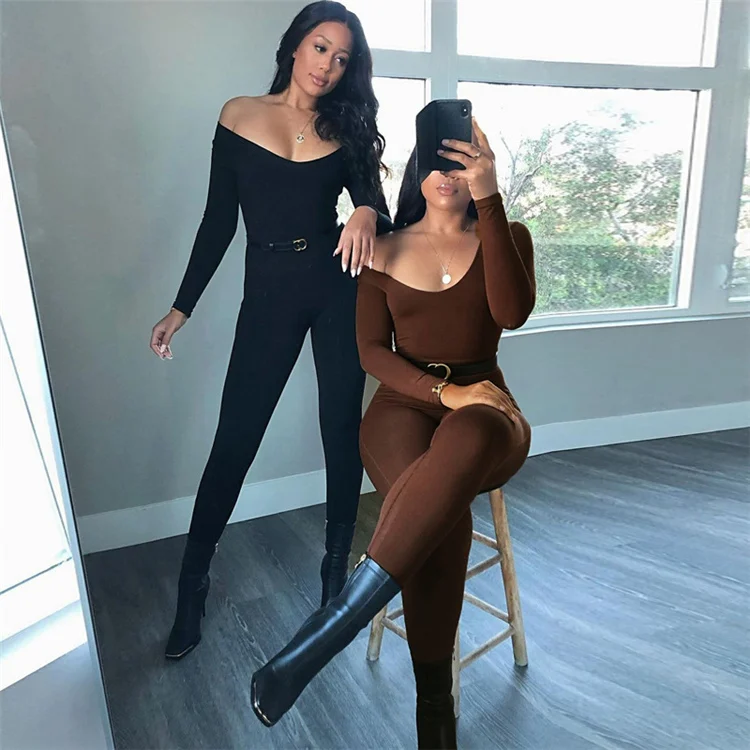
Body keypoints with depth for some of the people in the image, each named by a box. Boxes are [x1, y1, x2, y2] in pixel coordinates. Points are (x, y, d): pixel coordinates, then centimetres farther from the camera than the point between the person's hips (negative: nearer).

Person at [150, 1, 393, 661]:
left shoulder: (345, 129, 9)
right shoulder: (239, 116, 7)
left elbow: (375, 206, 2)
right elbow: (219, 220, 7)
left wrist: (367, 215, -23)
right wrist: (181, 308, 5)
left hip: (337, 286, 1)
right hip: (269, 291, -1)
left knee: (343, 428, 6)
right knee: (235, 438, 1)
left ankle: (337, 566, 26)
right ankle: (193, 583, 20)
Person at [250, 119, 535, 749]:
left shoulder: (506, 236, 9)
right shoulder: (387, 250, 11)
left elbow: (513, 312, -13)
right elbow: (372, 351, 3)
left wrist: (489, 200, -19)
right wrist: (444, 392, -13)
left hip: (483, 409, 0)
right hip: (403, 406, 1)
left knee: (466, 440, -40)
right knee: (442, 510, -35)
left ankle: (324, 633, -36)